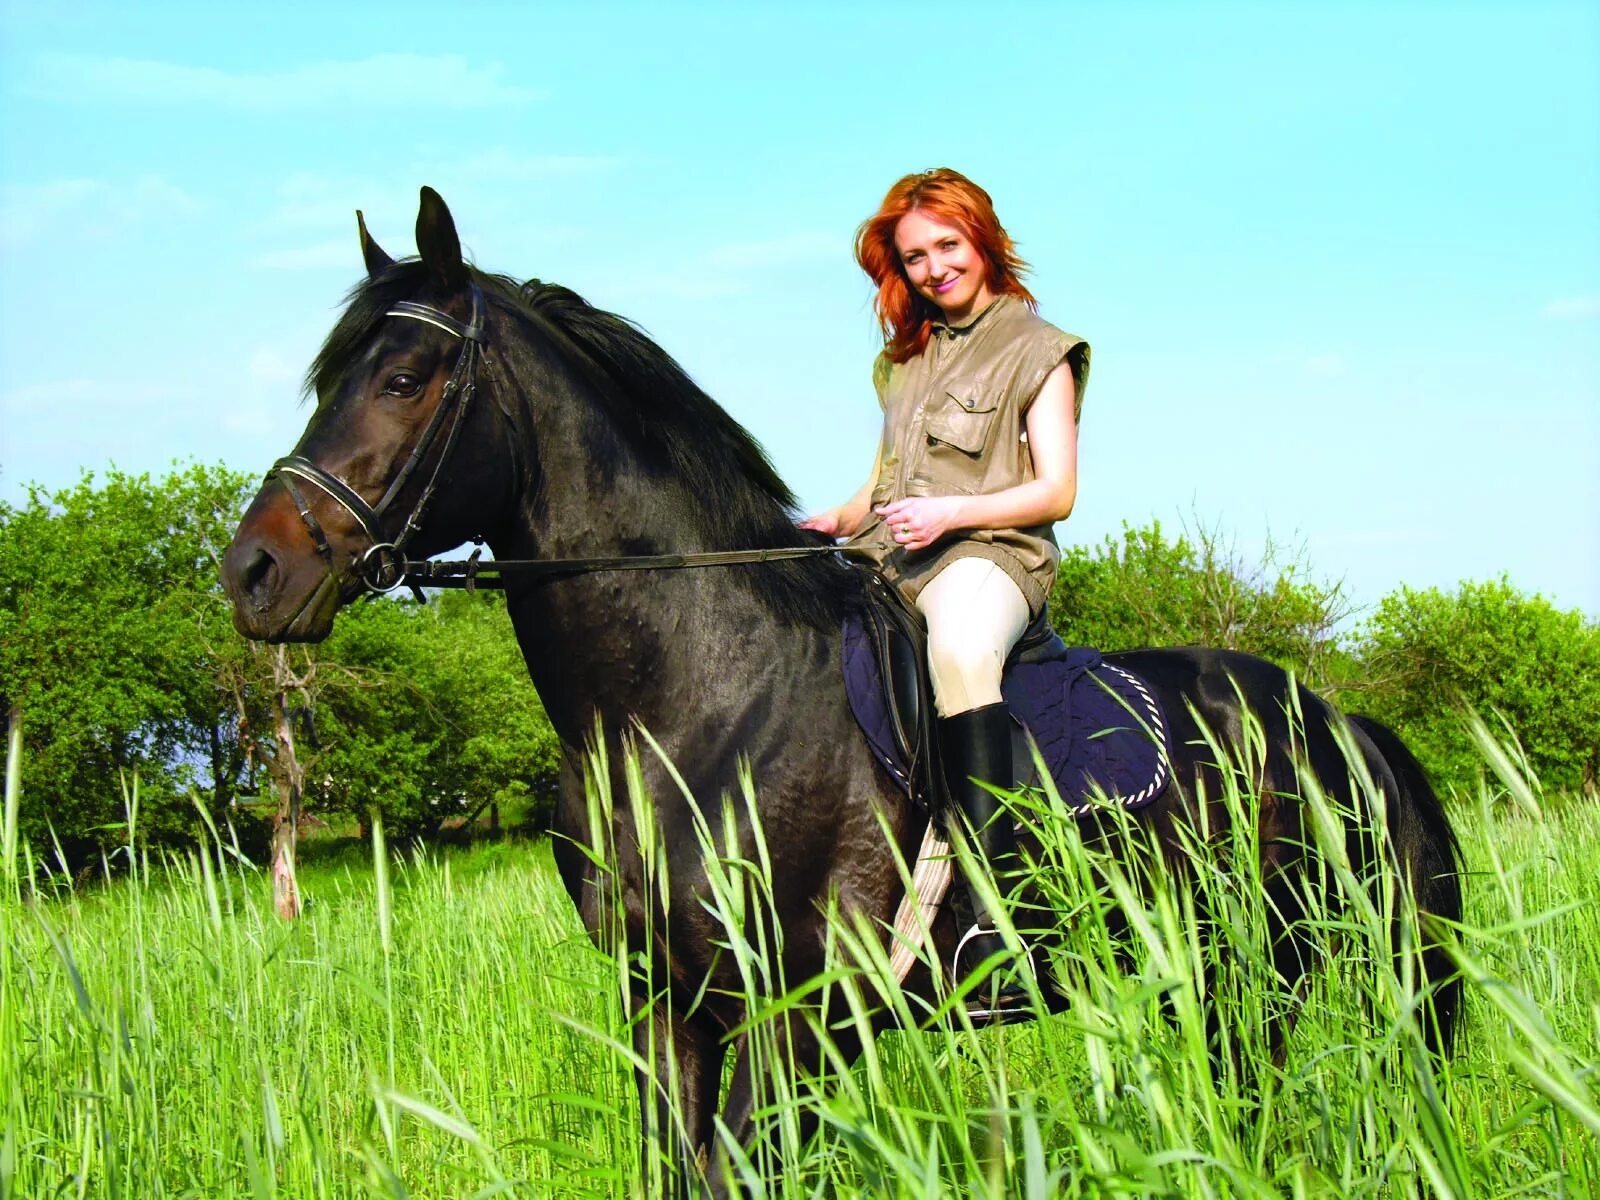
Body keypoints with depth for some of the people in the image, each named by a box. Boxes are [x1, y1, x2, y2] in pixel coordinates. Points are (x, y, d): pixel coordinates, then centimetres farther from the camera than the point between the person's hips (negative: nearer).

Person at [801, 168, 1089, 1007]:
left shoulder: (1036, 351, 6)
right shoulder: (903, 359, 25)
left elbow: (1056, 491, -2)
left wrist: (951, 513, -16)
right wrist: (836, 521, 4)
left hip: (989, 554, -7)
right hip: (884, 560, 7)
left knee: (960, 650, -40)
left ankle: (987, 916, -50)